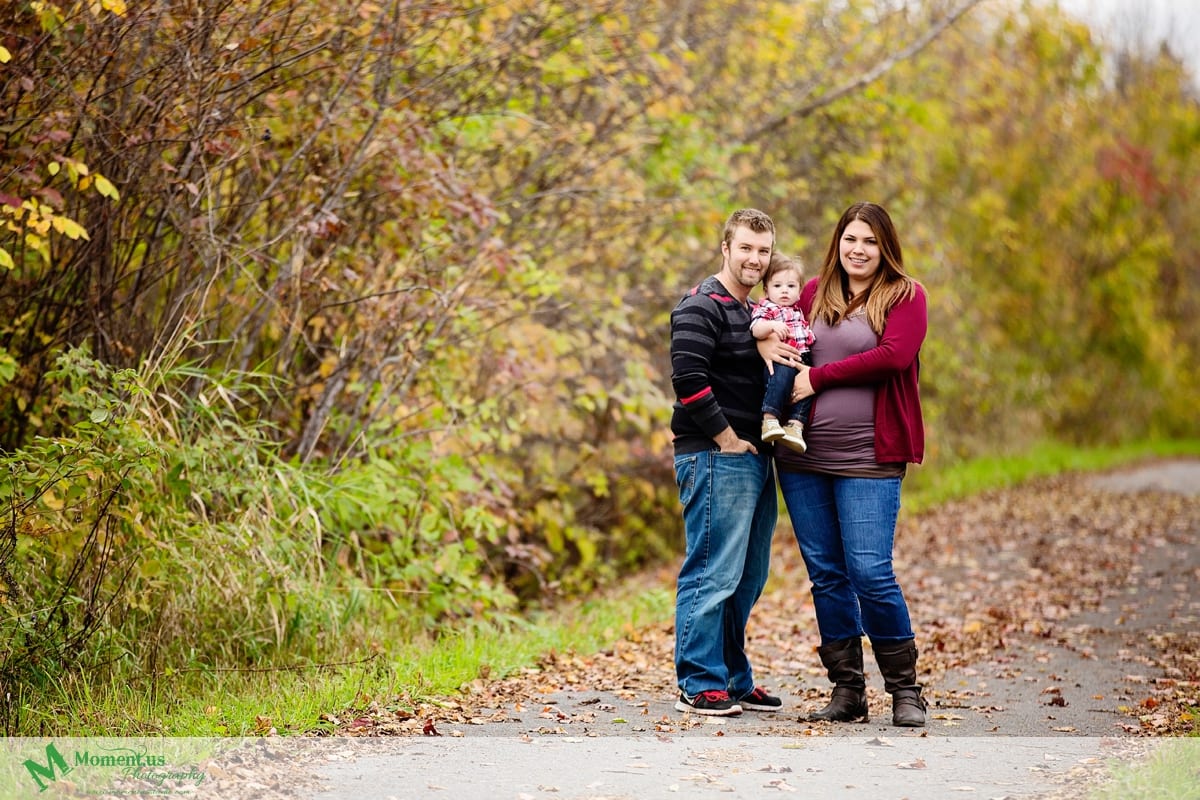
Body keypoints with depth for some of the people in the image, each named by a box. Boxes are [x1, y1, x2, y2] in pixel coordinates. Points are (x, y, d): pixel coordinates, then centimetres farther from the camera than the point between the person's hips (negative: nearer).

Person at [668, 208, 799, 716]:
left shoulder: (755, 312, 21)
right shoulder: (702, 308, -8)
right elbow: (688, 379, -19)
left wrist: (770, 345, 3)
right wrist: (727, 439, -15)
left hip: (754, 460, 9)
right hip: (714, 459, -9)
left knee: (748, 578, 13)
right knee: (713, 573, -8)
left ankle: (734, 679, 21)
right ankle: (699, 685, -2)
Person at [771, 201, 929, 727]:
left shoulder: (905, 296, 1)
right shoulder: (814, 292, 13)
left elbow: (893, 356, -12)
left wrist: (817, 378, -10)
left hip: (868, 457, -4)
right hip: (803, 454, 5)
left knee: (869, 571, -9)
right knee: (825, 574, 7)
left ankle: (905, 689, 6)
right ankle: (846, 690, 16)